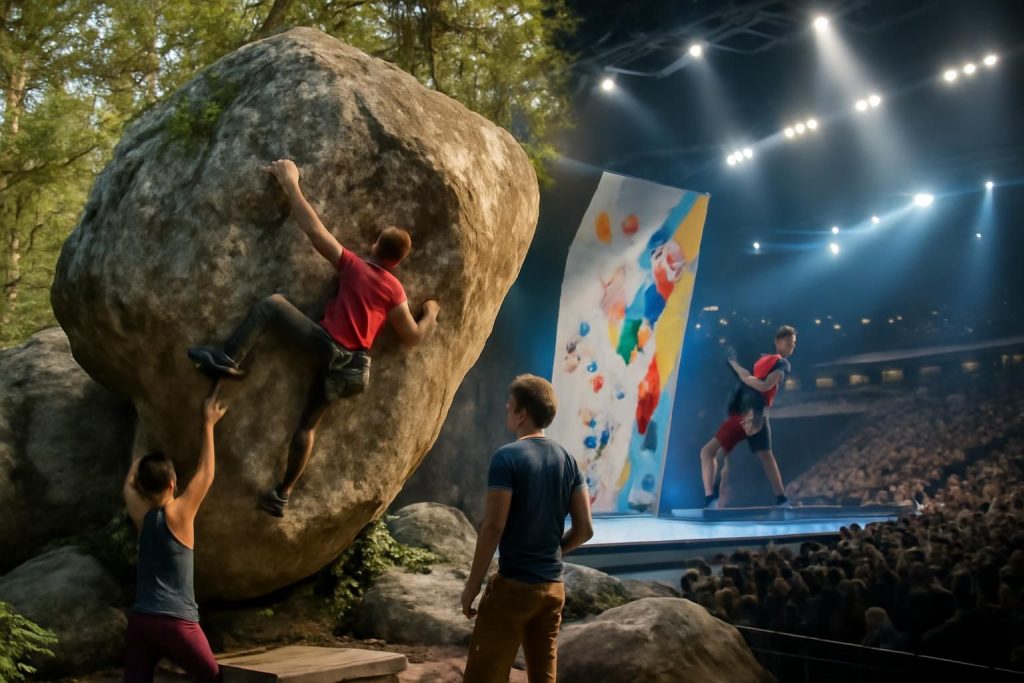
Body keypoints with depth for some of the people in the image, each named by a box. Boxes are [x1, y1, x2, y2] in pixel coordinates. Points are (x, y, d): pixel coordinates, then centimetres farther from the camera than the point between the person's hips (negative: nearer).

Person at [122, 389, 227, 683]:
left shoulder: (140, 514, 6)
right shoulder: (179, 514, -6)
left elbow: (129, 482, 26)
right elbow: (206, 474, 2)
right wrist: (208, 425, 9)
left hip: (140, 619, 5)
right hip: (176, 622, -5)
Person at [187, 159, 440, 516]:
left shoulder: (352, 265, -1)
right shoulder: (395, 290, 7)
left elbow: (314, 229, -5)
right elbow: (413, 336, 9)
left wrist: (291, 184, 2)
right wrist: (431, 312, 30)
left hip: (328, 348, -5)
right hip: (352, 366, 5)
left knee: (272, 304, -1)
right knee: (309, 422, 17)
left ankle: (228, 358, -13)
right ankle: (283, 494, 22)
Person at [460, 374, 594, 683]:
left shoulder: (507, 457, -12)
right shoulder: (566, 459, 6)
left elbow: (493, 527, -16)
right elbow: (585, 529, 5)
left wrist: (472, 584, -8)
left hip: (514, 584, -6)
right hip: (553, 587, 7)